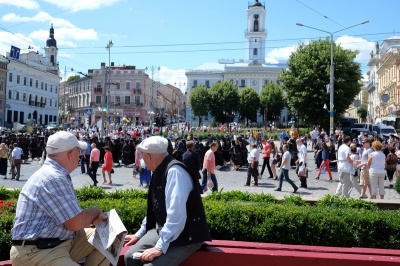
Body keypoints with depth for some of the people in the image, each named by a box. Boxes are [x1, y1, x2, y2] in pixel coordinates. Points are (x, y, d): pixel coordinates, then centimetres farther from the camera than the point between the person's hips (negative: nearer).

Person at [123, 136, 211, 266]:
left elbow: (176, 215, -29)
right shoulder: (160, 171, 5)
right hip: (163, 230, 8)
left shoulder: (175, 171, -22)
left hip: (185, 237, -8)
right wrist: (139, 234, 20)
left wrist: (160, 247, -26)